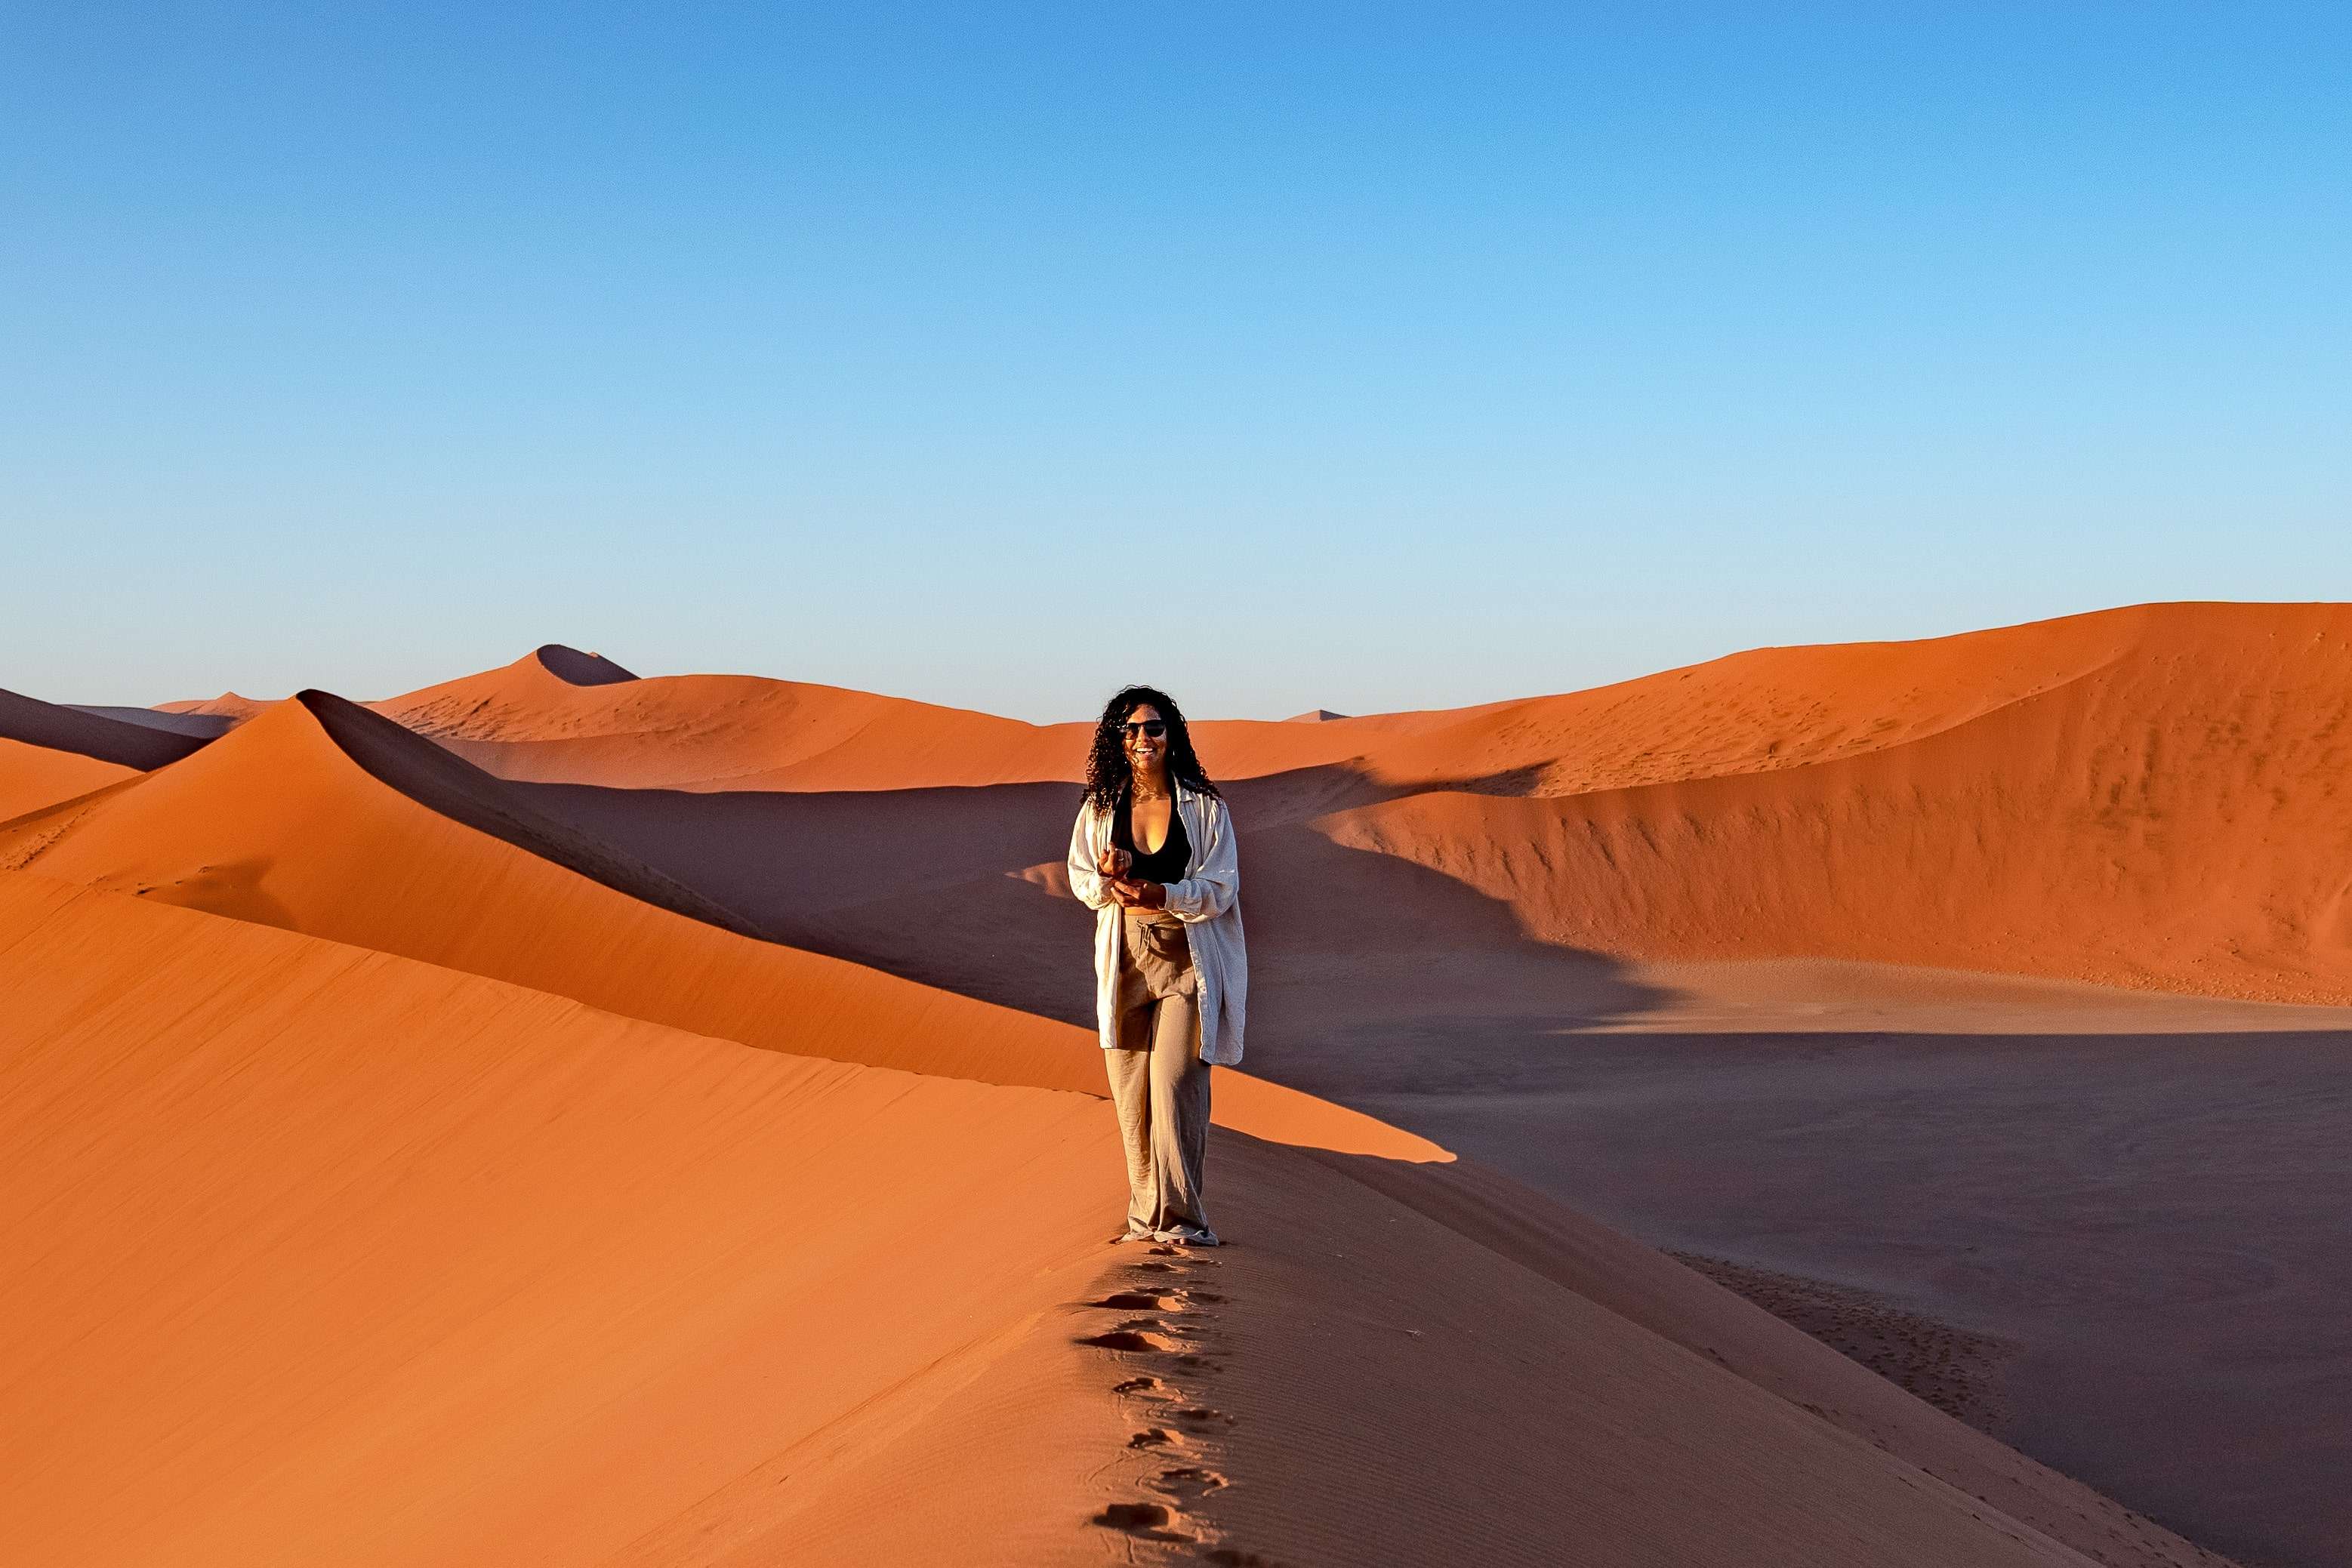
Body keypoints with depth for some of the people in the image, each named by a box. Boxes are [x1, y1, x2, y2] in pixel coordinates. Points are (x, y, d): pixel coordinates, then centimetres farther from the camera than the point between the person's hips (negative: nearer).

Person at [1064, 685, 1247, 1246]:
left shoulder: (1205, 807, -1)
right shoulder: (1100, 809, 7)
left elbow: (1221, 887, -5)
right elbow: (1080, 880, 8)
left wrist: (1161, 894, -22)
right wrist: (1108, 877, -16)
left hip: (1188, 962, -3)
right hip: (1125, 962, 3)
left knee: (1174, 1087, -11)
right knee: (1131, 1093, 4)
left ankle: (1180, 1216, -4)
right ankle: (1146, 1214, 15)